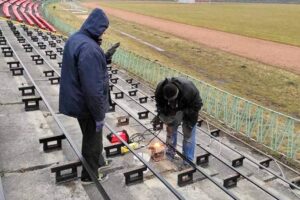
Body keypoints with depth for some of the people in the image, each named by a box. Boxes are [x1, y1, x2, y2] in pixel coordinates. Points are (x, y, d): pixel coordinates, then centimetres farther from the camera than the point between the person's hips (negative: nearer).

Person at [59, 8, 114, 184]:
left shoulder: (75, 39, 2)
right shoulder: (89, 49, -29)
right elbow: (93, 88, -30)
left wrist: (103, 59, 4)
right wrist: (99, 115, -21)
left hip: (78, 101, 9)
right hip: (87, 104, -9)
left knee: (90, 136, 27)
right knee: (93, 139, 13)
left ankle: (97, 162, 49)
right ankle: (90, 174, 33)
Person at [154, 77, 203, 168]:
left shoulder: (189, 90, -42)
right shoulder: (160, 88, -30)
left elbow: (197, 105, -26)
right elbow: (159, 103, -8)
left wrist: (183, 113, -33)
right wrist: (160, 113, -22)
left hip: (188, 112, -4)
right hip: (172, 111, 4)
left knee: (188, 135, -2)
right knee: (170, 131, 13)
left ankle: (187, 163, 9)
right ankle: (169, 155, 33)